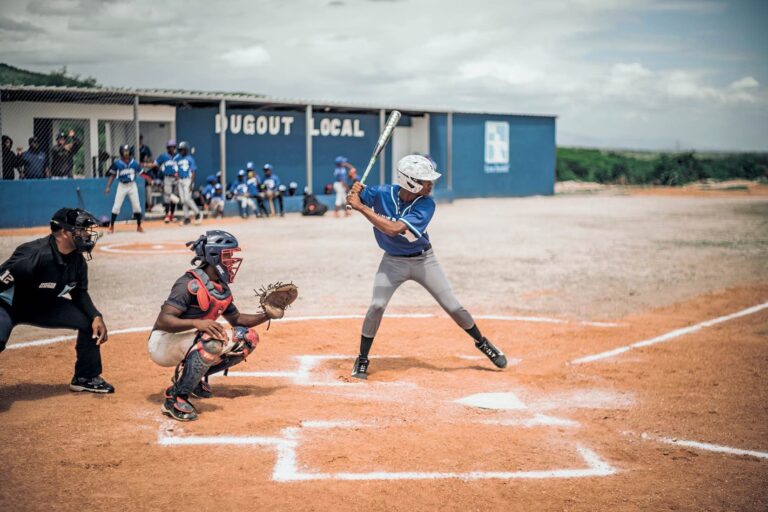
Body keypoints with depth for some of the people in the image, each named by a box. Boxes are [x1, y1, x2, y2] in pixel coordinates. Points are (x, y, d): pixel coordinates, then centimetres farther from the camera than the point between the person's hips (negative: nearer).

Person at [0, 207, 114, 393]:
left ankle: (86, 378, 16)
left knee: (89, 320, -2)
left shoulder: (78, 259, -10)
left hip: (43, 306, 7)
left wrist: (96, 317, -12)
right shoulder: (35, 255, -34)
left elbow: (80, 293, 4)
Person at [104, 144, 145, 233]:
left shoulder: (134, 163, -1)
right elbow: (112, 175, 0)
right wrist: (108, 187, -6)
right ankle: (111, 227, 6)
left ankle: (139, 226, 16)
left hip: (132, 186, 2)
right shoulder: (117, 163, -6)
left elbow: (141, 173, 2)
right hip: (122, 186, -2)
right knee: (116, 207, -4)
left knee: (137, 206, 2)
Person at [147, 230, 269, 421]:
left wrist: (266, 315, 5)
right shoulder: (189, 284, -20)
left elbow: (237, 319, 20)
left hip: (191, 342, 9)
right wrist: (196, 323, -43)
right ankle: (175, 398, -23)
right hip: (164, 343, -9)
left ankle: (194, 378, 11)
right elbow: (162, 321, -29)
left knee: (248, 338, 4)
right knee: (212, 341, -37)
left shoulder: (222, 288, 6)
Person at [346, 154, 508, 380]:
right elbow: (352, 200, -6)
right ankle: (362, 359, 2)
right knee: (377, 306, -15)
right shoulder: (383, 193, -19)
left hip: (423, 260, 0)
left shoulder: (426, 204, -24)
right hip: (393, 261, 0)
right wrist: (356, 191, -30)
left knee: (453, 306, 1)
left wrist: (362, 208, -37)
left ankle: (482, 343, 24)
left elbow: (393, 229, -34)